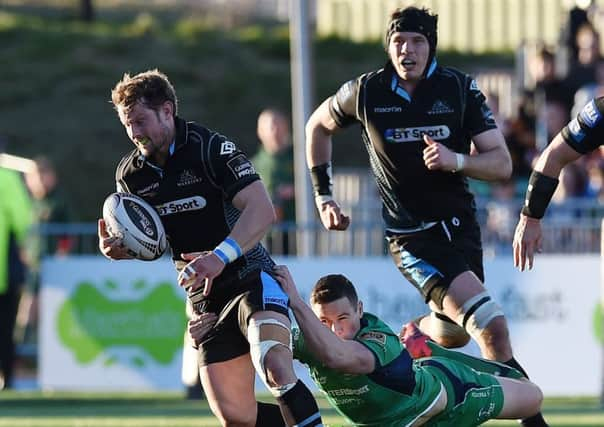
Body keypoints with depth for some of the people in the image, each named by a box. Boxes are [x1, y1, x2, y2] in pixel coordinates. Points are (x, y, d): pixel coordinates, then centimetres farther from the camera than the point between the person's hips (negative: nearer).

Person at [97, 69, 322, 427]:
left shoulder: (211, 148, -14)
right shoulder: (130, 173, 5)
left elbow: (262, 210, -23)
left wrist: (220, 257, -36)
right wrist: (115, 248, -7)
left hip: (250, 277, -6)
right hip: (205, 299, 6)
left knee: (274, 367, -35)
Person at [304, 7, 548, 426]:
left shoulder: (460, 89, -5)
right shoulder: (366, 92, -7)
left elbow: (502, 164, -7)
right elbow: (318, 125, 14)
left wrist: (456, 160, -26)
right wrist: (323, 195, 9)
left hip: (460, 226, 4)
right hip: (412, 237, -4)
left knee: (453, 334, 18)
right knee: (493, 326, -20)